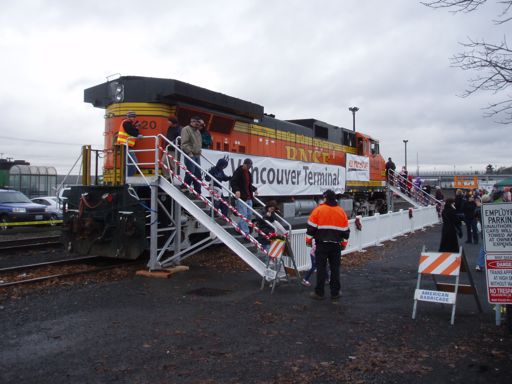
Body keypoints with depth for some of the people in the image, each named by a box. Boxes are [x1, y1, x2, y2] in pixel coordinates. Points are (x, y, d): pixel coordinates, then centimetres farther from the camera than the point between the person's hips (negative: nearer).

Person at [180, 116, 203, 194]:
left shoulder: (198, 131, 21)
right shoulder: (186, 129, -5)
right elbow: (184, 143, -14)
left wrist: (199, 152, 14)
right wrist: (190, 153, -18)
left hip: (197, 155, 8)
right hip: (190, 155, -8)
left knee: (198, 174, 6)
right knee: (191, 172, -12)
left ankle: (198, 192, 10)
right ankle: (184, 188, 4)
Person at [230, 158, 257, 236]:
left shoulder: (249, 173, 18)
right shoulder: (238, 172, -7)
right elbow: (233, 182, -14)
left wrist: (254, 189, 15)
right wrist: (236, 190, -29)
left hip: (249, 197, 8)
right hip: (241, 197, -8)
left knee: (249, 215, 10)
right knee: (244, 215, -9)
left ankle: (239, 227, 29)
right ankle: (246, 233, -6)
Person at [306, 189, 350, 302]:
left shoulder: (318, 210, -6)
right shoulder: (341, 211, 6)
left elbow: (311, 227, -6)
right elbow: (346, 230, 11)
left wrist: (308, 240, 5)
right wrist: (344, 243, 20)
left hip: (322, 244, -3)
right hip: (336, 245, 3)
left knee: (321, 268, 2)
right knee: (335, 269, 8)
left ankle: (319, 293, 6)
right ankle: (335, 293, 13)